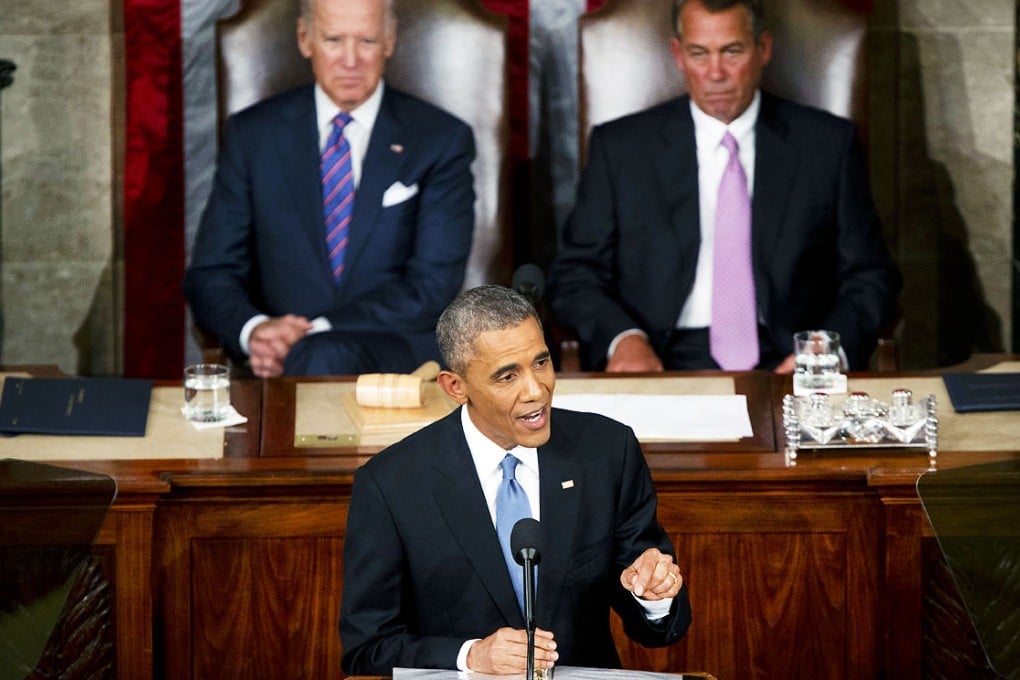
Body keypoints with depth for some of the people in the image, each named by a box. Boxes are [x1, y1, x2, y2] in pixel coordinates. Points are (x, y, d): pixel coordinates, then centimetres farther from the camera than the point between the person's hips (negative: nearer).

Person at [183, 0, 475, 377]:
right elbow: (209, 274, 8)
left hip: (399, 359, -2)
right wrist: (252, 329, -16)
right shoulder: (252, 134, 10)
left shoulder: (443, 140, 4)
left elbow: (432, 288, -5)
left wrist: (316, 333, -17)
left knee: (325, 359, -36)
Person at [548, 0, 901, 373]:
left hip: (784, 365, 0)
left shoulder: (829, 143, 10)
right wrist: (623, 338, -11)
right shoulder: (620, 147, 10)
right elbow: (576, 272, 10)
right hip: (663, 365, 0)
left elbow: (869, 276, 11)